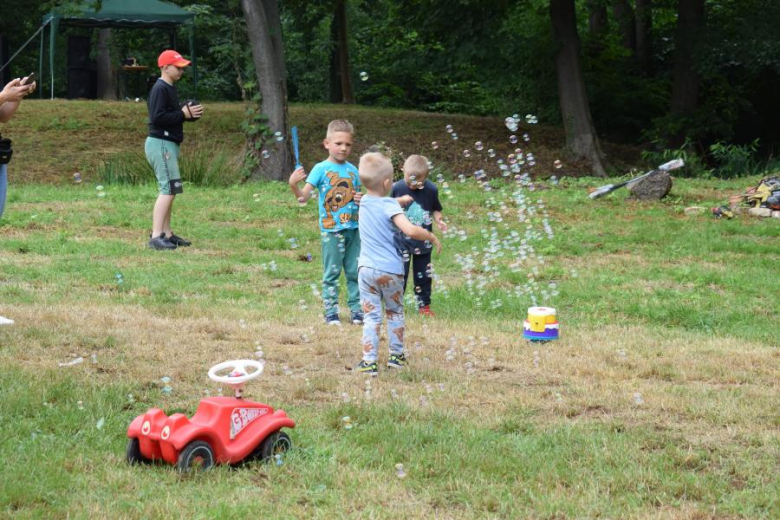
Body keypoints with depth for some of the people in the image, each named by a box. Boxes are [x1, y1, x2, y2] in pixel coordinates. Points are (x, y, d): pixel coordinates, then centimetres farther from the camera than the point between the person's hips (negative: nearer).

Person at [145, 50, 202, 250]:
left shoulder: (170, 89, 17)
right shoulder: (160, 89, -14)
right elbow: (157, 117, -23)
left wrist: (189, 113, 4)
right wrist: (183, 114, -19)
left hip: (169, 145, 11)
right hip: (161, 143, -11)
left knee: (169, 190, 13)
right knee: (169, 189, -15)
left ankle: (166, 234, 19)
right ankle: (156, 237, -18)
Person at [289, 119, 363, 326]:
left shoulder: (352, 169, 8)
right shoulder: (321, 169, -7)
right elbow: (304, 197, -14)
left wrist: (361, 200, -2)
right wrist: (293, 185, -34)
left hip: (353, 228, 4)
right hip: (331, 229, -4)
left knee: (355, 271, 9)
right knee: (332, 272, 3)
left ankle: (356, 309, 17)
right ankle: (331, 312, 9)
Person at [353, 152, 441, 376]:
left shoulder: (365, 202, 5)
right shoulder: (390, 206, -14)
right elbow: (410, 230, -27)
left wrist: (401, 201, 35)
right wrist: (432, 237, -13)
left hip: (367, 269, 3)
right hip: (391, 270, -3)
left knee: (371, 316, 2)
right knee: (395, 313, 17)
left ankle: (368, 362, -6)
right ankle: (396, 356, 26)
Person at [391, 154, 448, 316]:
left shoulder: (431, 189, -9)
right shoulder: (397, 188, -13)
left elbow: (435, 209, 5)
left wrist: (439, 220, -13)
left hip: (423, 241, 2)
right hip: (402, 240, -2)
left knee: (423, 274, 11)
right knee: (400, 273, -3)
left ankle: (424, 305, 24)